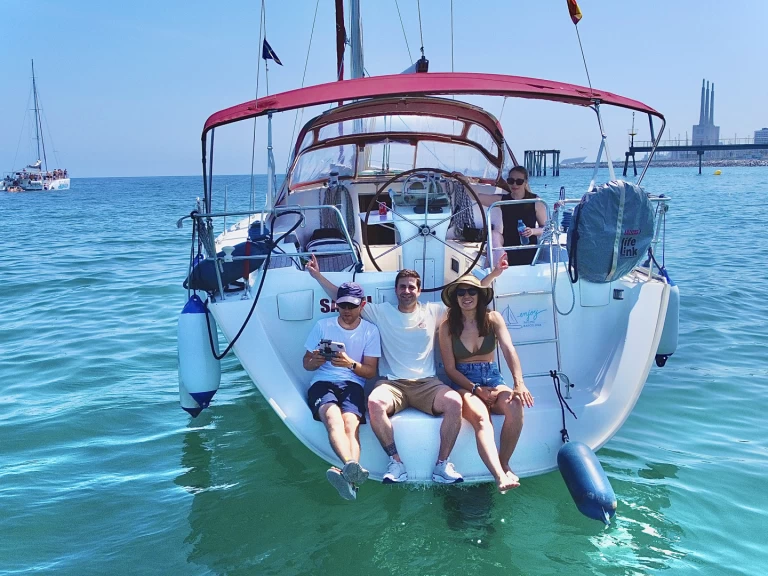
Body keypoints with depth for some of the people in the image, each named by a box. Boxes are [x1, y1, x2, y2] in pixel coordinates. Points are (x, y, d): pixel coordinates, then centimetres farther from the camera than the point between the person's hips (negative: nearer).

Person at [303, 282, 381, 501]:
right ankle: (352, 467, -62)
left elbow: (370, 371, 6)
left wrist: (351, 364, -16)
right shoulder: (322, 326, 13)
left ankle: (348, 475, -60)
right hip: (322, 382, 0)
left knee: (350, 421, -35)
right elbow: (306, 364, 13)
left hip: (353, 384, 1)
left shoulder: (370, 331, 11)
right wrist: (315, 361, -13)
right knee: (333, 417, -36)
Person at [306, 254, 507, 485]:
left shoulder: (433, 311, 12)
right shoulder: (381, 312, 11)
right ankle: (396, 462, -24)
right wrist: (317, 275, 7)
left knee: (454, 402, -30)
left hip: (427, 383, 1)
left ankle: (442, 465, -19)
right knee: (374, 402, -35)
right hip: (392, 383, -1)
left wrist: (493, 274, 7)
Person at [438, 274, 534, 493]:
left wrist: (519, 384, -30)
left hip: (493, 380, 2)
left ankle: (504, 463, -14)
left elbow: (509, 351, -13)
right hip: (464, 384, -2)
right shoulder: (447, 327, -2)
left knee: (515, 406, -32)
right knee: (481, 417, -35)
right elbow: (450, 369, -2)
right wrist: (476, 389, -16)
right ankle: (500, 476, -48)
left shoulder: (493, 318, 1)